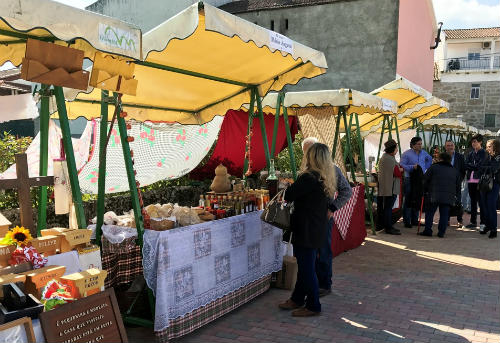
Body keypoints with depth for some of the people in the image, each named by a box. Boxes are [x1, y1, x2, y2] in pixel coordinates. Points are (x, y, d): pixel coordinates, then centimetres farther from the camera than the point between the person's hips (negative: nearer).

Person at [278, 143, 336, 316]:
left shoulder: (308, 178, -22)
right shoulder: (326, 178, 7)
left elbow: (288, 196, -18)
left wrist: (290, 186, 4)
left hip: (306, 230, -9)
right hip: (317, 229, 10)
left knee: (307, 268, 3)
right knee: (305, 265, 20)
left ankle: (313, 306, 15)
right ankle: (297, 299, 35)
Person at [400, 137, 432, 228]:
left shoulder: (423, 153, 11)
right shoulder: (406, 154, -7)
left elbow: (430, 159, 30)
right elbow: (402, 165, -12)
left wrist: (425, 168, 17)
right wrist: (413, 167, -22)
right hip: (409, 180, -6)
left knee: (418, 201, 10)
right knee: (408, 201, -4)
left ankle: (414, 220, 19)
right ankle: (407, 222, 1)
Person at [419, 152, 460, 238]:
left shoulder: (433, 167, 6)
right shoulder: (455, 171, 18)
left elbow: (425, 180, 4)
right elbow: (458, 186, 21)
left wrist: (425, 191, 14)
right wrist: (455, 196, 29)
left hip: (433, 196, -3)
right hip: (449, 198, 3)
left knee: (429, 213, 5)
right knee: (444, 214, 7)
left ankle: (428, 230, 4)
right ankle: (441, 232, 7)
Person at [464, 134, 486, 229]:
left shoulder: (483, 153, -1)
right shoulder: (471, 153, 15)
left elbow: (480, 166, -12)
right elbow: (466, 166, 6)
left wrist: (470, 165, -2)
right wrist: (474, 166, -8)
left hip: (479, 180, -5)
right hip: (471, 180, 5)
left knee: (480, 201, -4)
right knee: (473, 201, 10)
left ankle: (483, 222, 2)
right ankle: (473, 221, 17)